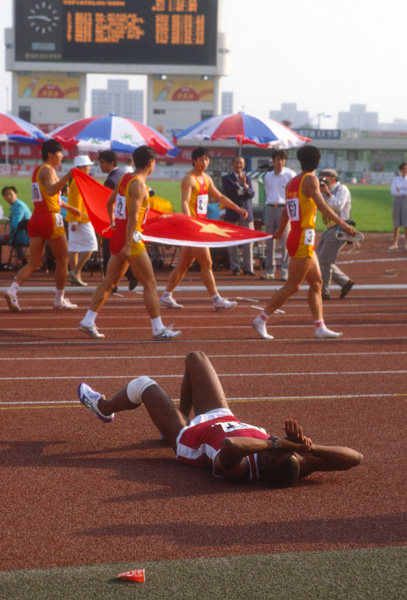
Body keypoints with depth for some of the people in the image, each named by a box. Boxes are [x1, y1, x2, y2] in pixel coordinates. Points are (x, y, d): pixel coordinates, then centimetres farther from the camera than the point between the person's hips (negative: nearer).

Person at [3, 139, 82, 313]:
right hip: (50, 218, -8)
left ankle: (12, 290, -17)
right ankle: (59, 299, 13)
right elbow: (51, 191, -29)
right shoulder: (48, 170, -10)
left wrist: (70, 208, 39)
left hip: (36, 219, 8)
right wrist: (67, 177, -40)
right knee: (63, 259, 7)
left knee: (33, 263, 3)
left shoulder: (37, 170, 20)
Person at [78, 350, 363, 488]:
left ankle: (104, 407, 51)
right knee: (195, 357, 17)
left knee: (143, 385, 16)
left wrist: (276, 442, -63)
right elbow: (355, 457, -40)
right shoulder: (295, 469, -36)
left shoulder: (240, 470, -48)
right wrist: (310, 446, -51)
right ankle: (185, 415, 46)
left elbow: (229, 446, -69)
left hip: (188, 439, -5)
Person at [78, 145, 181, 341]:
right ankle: (158, 329, 2)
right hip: (130, 238, -9)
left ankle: (88, 321, 14)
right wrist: (128, 245, -25)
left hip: (118, 235, 9)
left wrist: (113, 221, 43)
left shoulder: (125, 178, 11)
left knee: (109, 282, 14)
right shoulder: (138, 185, -17)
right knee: (149, 284, -1)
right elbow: (132, 217, -23)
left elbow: (110, 203, 25)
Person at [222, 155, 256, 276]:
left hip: (246, 213, 2)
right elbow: (227, 192, -9)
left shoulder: (247, 178, 14)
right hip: (233, 214, -2)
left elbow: (251, 194, 1)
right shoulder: (226, 178, 6)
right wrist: (238, 183, -14)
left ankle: (248, 268, 5)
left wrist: (245, 186, -17)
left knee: (248, 242, 0)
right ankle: (235, 267, 3)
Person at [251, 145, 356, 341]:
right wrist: (342, 223, -28)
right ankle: (261, 320, -2)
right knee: (292, 286, -4)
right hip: (303, 238, -9)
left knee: (317, 282, 11)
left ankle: (320, 327, 11)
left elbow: (286, 210, 24)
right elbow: (322, 206, -24)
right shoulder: (310, 179, -11)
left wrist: (281, 231, 40)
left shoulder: (292, 182, 12)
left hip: (295, 235, 9)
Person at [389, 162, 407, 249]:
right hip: (397, 201, 1)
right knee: (396, 223, 4)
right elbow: (393, 191, -6)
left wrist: (400, 191, -11)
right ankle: (395, 243, 10)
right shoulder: (395, 179, 5)